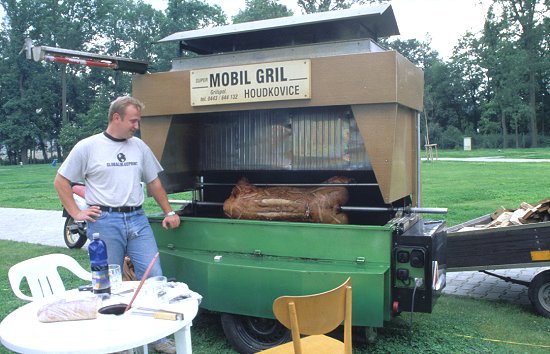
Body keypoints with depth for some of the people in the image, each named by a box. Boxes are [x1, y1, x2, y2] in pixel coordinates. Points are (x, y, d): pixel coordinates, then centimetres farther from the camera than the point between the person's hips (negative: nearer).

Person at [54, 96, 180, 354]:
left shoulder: (139, 146, 10)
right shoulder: (88, 147, -1)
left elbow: (153, 182, 19)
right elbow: (60, 181, 5)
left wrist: (168, 212, 18)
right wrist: (76, 213, -1)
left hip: (137, 219, 4)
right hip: (105, 222, -3)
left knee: (155, 278, 0)